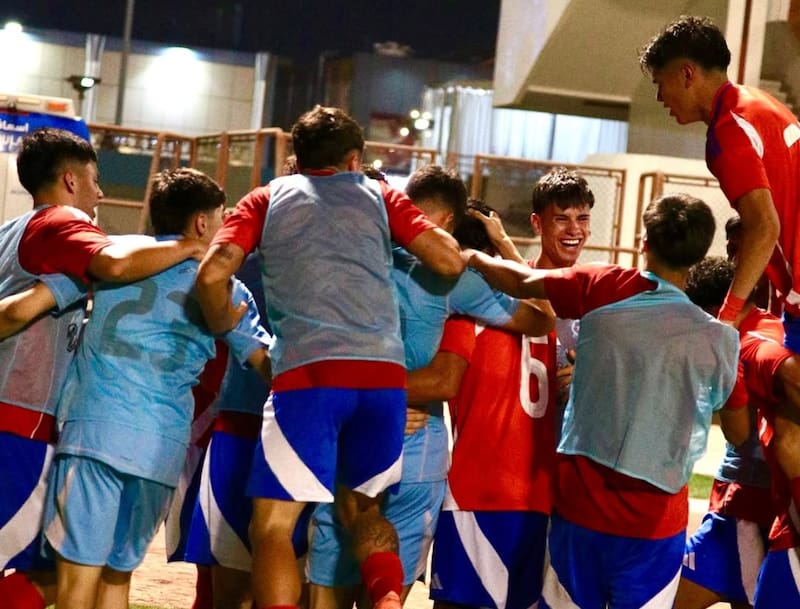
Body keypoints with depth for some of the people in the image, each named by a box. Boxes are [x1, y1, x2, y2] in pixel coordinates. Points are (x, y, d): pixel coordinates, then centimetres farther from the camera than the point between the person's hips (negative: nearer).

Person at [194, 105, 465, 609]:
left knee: (273, 525, 2)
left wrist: (228, 332, 21)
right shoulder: (379, 196, 19)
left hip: (307, 374, -2)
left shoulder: (268, 199, 17)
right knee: (362, 506, 22)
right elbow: (451, 262, 10)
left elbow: (212, 275, 4)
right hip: (385, 374, 3)